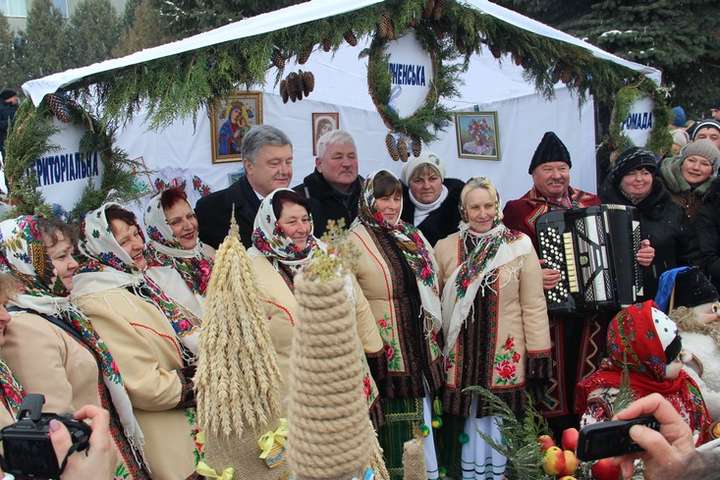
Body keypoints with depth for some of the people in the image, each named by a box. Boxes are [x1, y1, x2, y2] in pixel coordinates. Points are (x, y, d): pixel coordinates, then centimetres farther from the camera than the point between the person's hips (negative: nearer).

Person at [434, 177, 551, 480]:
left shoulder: (519, 246, -2)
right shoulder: (445, 247, 3)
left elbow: (534, 305, -2)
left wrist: (538, 355, -4)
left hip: (505, 353, -1)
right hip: (461, 352, 2)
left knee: (500, 419, 5)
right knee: (466, 420, 7)